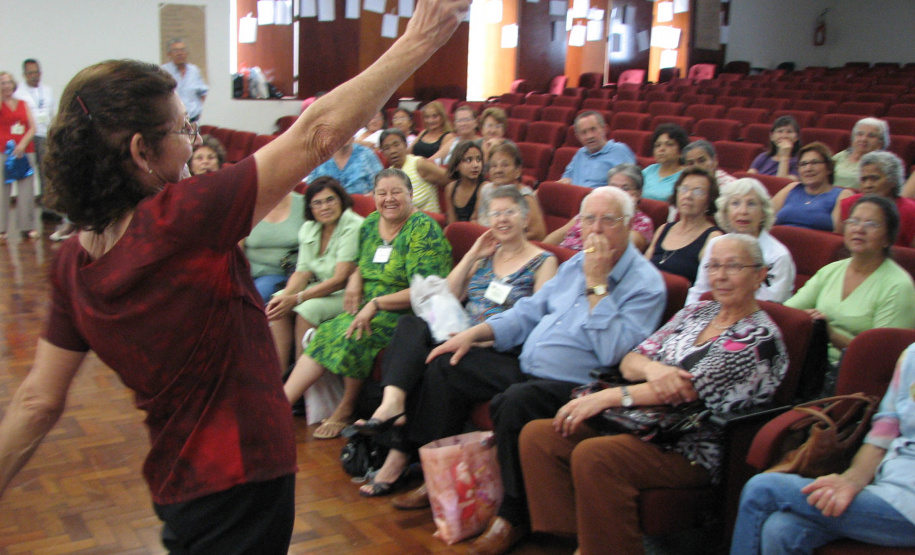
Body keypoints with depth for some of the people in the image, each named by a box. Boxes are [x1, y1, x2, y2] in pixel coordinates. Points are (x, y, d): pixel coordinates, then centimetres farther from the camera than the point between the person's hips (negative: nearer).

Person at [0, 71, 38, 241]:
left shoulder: (23, 104, 14)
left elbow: (32, 128, 5)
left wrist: (23, 144, -8)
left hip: (25, 150, 3)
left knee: (26, 190, 1)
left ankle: (27, 227, 7)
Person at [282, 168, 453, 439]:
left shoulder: (423, 229, -10)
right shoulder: (371, 224, 11)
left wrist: (376, 304, -20)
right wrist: (355, 279, 3)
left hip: (407, 315, -6)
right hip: (370, 309, 6)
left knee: (351, 334, -29)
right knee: (325, 333, -19)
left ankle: (346, 407, -9)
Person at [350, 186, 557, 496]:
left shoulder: (543, 262, 6)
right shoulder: (485, 256, 24)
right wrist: (472, 256, 8)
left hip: (505, 352, -6)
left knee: (443, 364, -34)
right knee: (410, 325, -22)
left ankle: (402, 456, -28)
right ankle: (393, 402, -45)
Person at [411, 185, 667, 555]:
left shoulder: (646, 284, -9)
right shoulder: (576, 264, 15)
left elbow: (613, 352, -22)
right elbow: (529, 312, 22)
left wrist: (597, 284, -20)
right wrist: (472, 334, 10)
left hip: (574, 385, -8)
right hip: (526, 369, 9)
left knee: (513, 402, -36)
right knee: (446, 365, 2)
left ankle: (513, 517, -17)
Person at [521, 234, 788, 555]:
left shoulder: (761, 336, -6)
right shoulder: (698, 312, 16)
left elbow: (695, 387, -18)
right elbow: (630, 360, 9)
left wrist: (608, 396, -21)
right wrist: (651, 367, -17)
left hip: (692, 449, -8)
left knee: (593, 456, -33)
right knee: (536, 435, -10)